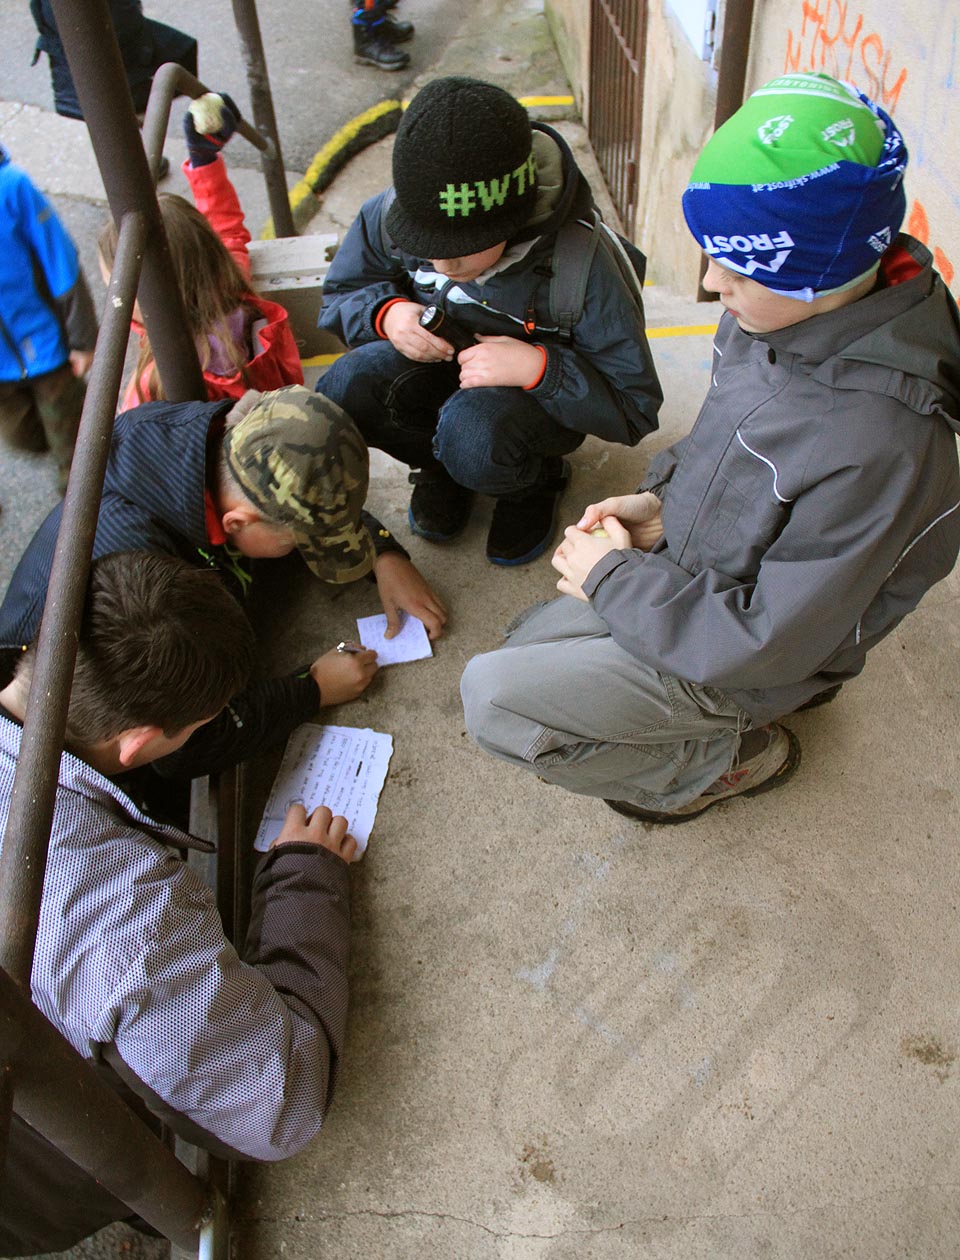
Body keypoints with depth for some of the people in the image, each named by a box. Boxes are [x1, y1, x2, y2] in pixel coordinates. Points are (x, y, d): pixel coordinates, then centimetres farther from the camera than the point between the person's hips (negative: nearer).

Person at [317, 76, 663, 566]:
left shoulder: (580, 263, -30)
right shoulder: (390, 215, -20)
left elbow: (635, 408, -24)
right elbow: (340, 295, 1)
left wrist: (537, 366, -40)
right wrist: (387, 312, -23)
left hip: (544, 393, -3)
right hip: (442, 361, 4)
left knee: (472, 431, -38)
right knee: (344, 391, -26)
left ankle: (534, 481, 0)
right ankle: (442, 465, 5)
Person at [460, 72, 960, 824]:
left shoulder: (873, 448, -35)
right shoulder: (781, 314, -11)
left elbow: (765, 643, -27)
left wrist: (614, 580, -18)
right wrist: (663, 500, -5)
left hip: (740, 663, -8)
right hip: (693, 574, 8)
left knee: (492, 699, -14)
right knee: (527, 653, 20)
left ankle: (728, 758, 4)